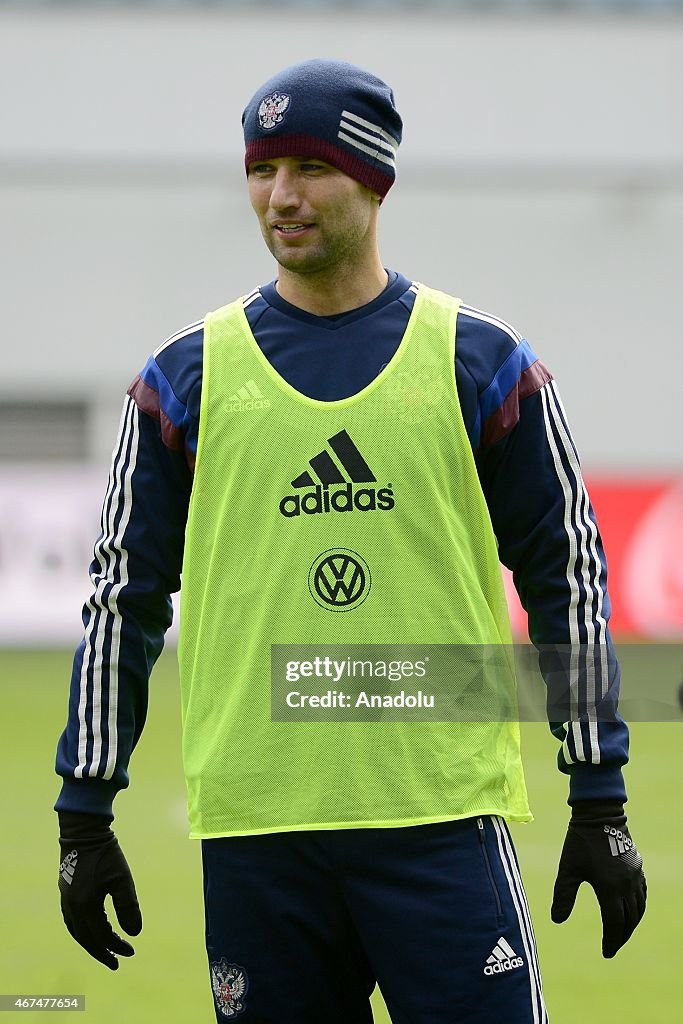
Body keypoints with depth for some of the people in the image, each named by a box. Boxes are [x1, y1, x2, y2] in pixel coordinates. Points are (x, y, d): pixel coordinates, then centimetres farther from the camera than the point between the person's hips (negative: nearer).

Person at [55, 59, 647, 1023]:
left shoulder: (481, 362, 5)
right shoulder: (187, 376, 7)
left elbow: (571, 580, 8)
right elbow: (123, 595, 11)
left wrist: (600, 802, 4)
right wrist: (85, 815, 7)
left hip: (445, 814, -1)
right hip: (255, 826, 1)